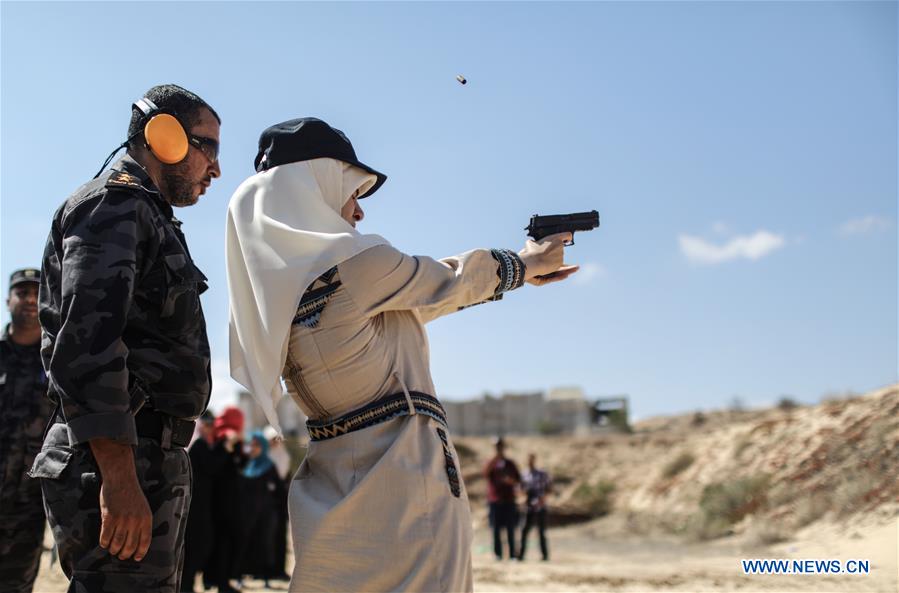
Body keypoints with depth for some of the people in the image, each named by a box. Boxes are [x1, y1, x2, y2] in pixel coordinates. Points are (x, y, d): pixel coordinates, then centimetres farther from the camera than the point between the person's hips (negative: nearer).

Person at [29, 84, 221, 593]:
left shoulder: (149, 218, 25)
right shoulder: (114, 204, -6)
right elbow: (86, 341, -20)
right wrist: (118, 477, -27)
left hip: (151, 460, 10)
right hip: (116, 461, -10)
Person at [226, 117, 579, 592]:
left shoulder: (271, 292, 9)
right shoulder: (356, 263, -15)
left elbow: (416, 287, 16)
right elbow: (450, 283, 2)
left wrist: (522, 273, 24)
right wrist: (528, 263, 22)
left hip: (329, 487, 8)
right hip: (403, 481, -8)